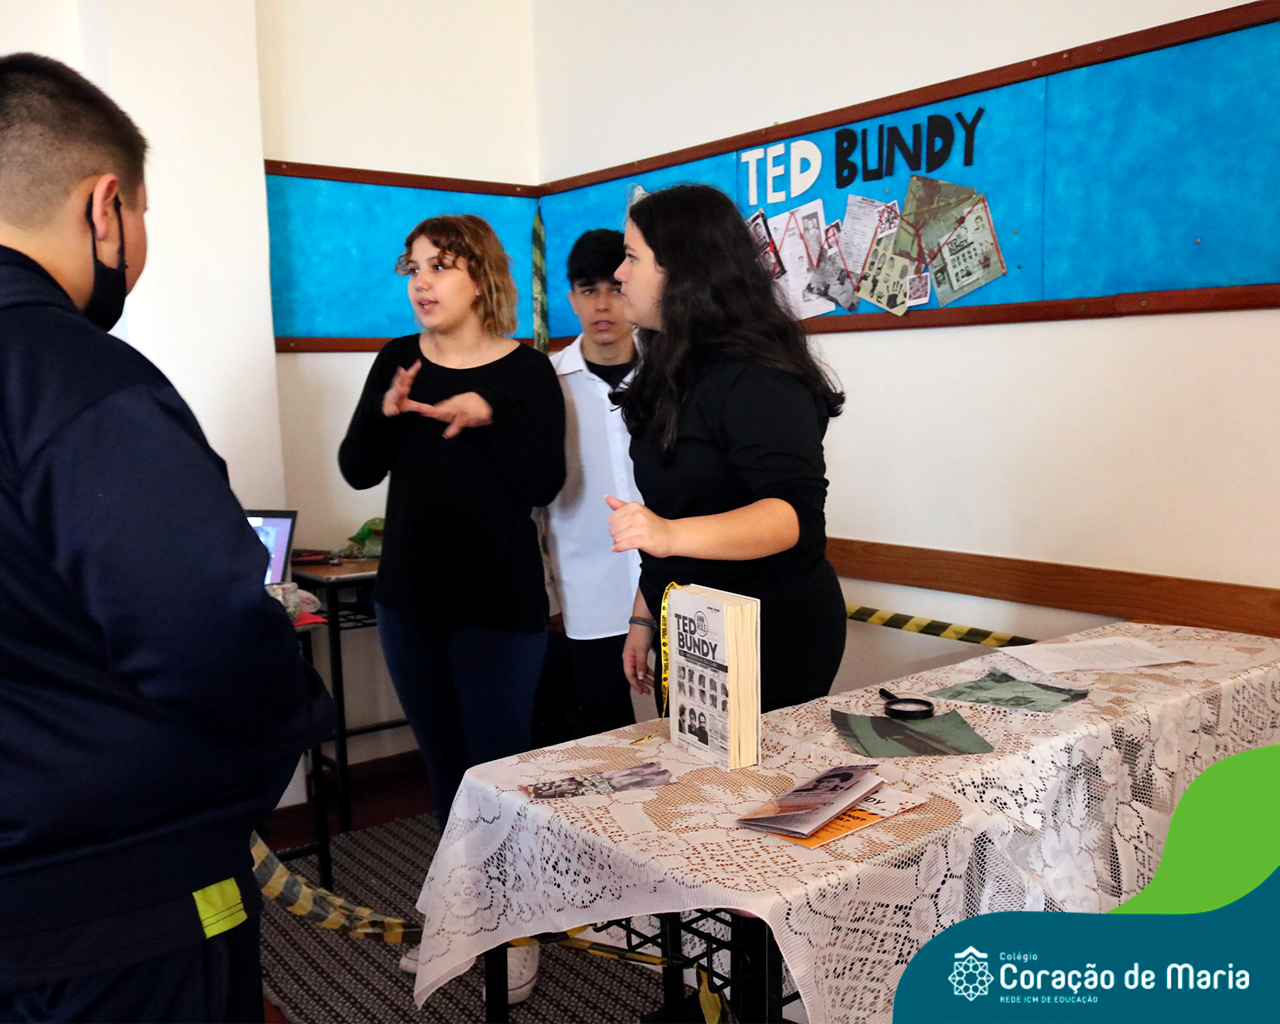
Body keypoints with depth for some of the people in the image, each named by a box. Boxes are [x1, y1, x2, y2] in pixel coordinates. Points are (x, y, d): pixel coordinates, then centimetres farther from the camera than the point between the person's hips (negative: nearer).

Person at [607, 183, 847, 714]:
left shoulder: (755, 378, -17)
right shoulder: (671, 374, 12)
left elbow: (794, 512, -27)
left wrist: (673, 535, -40)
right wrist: (643, 616, 16)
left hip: (770, 640, -8)